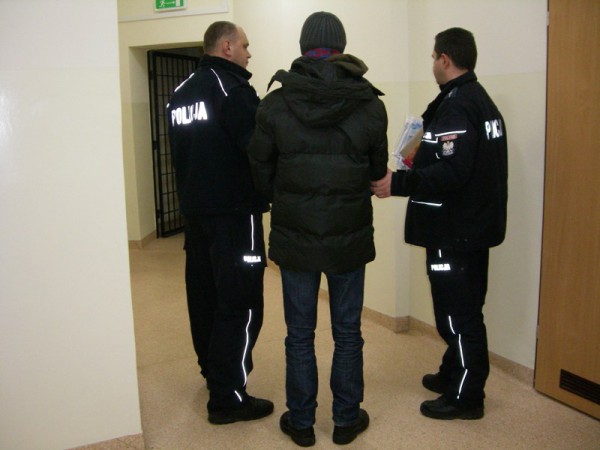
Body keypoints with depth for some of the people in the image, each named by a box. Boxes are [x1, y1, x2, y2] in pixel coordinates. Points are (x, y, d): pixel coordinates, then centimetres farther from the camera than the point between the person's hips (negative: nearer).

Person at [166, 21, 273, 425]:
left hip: (194, 209, 9)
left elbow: (181, 152, 15)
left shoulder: (181, 92, 13)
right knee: (241, 302, -3)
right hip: (233, 210, -9)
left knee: (204, 295, 17)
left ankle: (213, 373, 32)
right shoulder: (231, 87, -12)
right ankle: (228, 397, 2)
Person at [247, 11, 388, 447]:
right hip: (350, 237, 1)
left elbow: (261, 170, 0)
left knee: (299, 333, 12)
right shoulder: (370, 104, -6)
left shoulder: (275, 104, -7)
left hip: (294, 236, 0)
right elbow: (378, 170, 4)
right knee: (348, 332, 14)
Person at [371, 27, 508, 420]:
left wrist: (398, 183, -21)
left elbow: (452, 171, -27)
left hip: (455, 232, -10)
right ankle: (455, 374, 34)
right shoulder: (482, 100, 14)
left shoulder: (456, 105, -18)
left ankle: (466, 396, 13)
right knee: (464, 308, 19)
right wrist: (422, 163, 16)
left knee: (457, 312, 0)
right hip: (475, 224, 10)